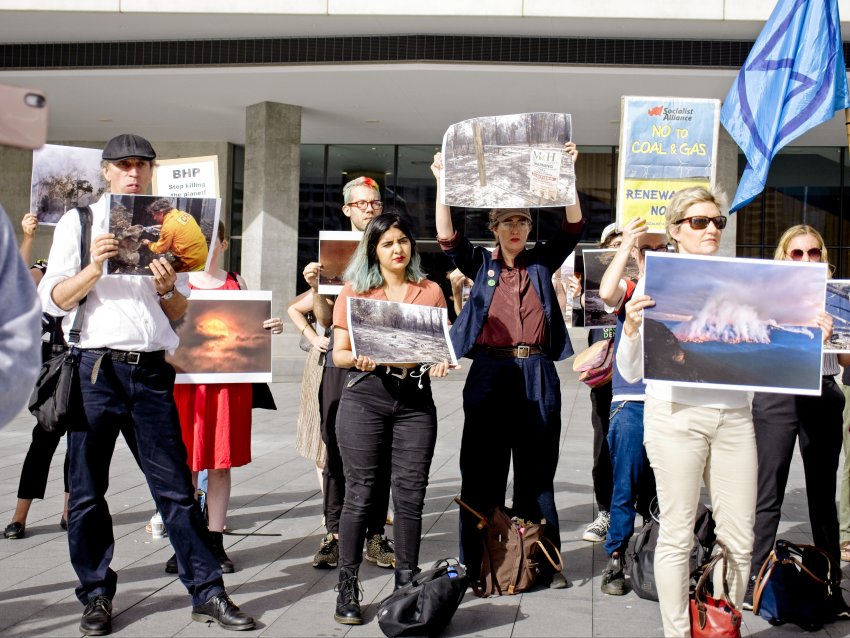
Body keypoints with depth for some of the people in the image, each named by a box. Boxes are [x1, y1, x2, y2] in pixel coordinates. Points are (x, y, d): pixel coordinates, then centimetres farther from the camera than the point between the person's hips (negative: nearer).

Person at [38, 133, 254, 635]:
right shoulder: (79, 222, 7)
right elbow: (54, 300, 0)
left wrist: (167, 289, -6)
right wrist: (95, 266, -16)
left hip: (152, 369, 2)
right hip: (96, 367, -1)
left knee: (176, 485, 2)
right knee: (87, 489, 5)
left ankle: (208, 592, 6)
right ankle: (97, 595, 18)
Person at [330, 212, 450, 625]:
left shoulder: (431, 291, 13)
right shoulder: (355, 291, 7)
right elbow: (338, 354, 5)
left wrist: (442, 361, -6)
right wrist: (358, 358, -16)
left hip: (415, 398, 2)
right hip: (365, 396, -2)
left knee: (410, 494, 1)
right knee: (361, 493, -2)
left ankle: (406, 585, 13)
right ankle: (348, 590, 7)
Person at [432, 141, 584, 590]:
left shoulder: (542, 263, 11)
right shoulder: (480, 264, 9)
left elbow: (573, 227, 0)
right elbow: (447, 237, -5)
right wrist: (442, 182, -14)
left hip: (538, 376, 1)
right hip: (489, 374, -1)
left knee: (537, 473, 8)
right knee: (482, 473, 2)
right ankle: (477, 564, 11)